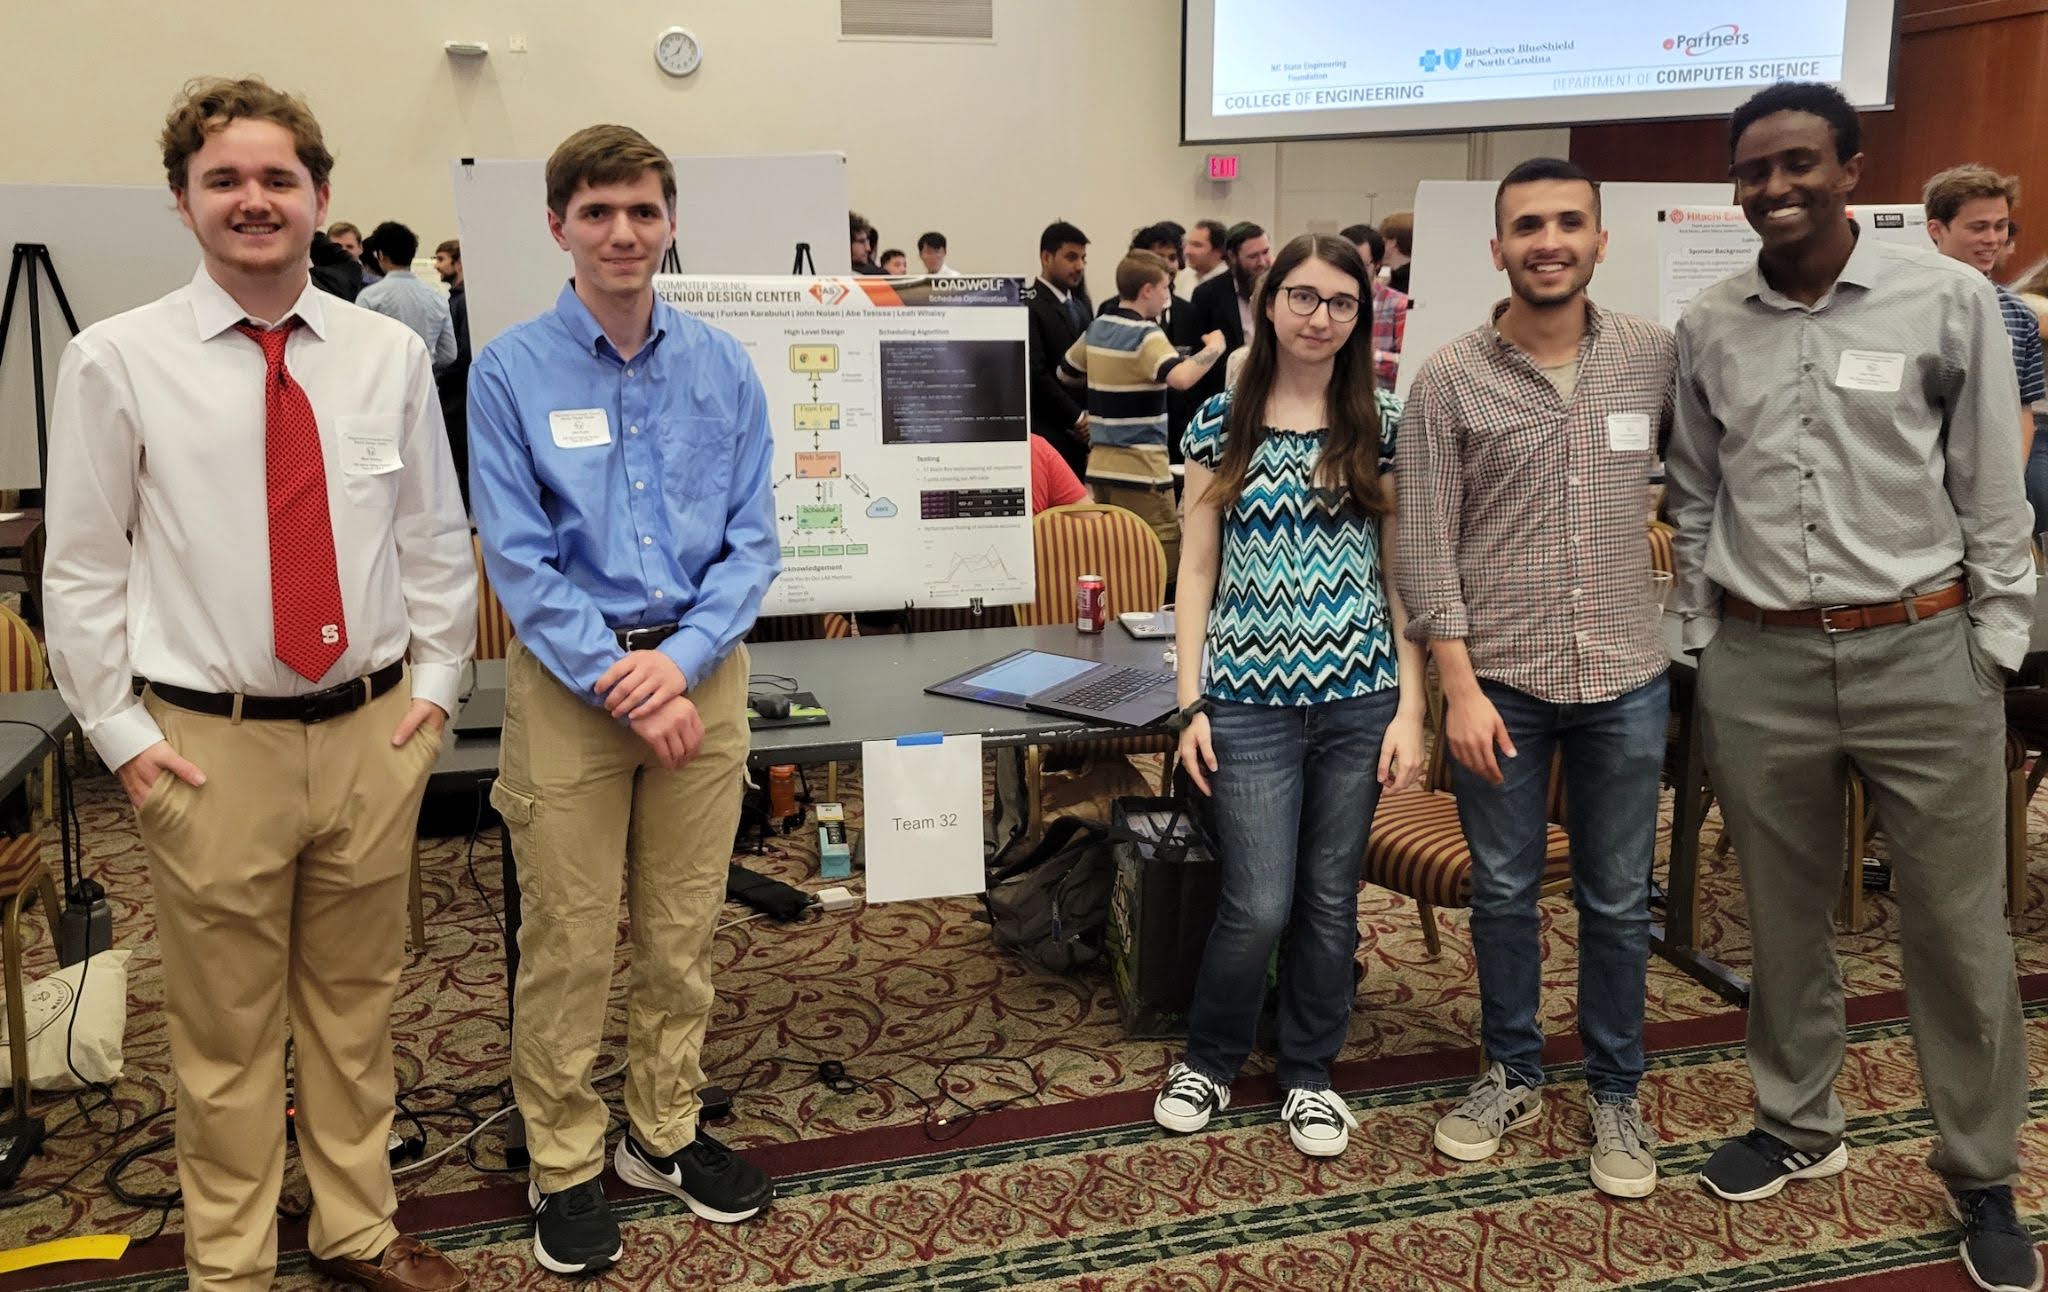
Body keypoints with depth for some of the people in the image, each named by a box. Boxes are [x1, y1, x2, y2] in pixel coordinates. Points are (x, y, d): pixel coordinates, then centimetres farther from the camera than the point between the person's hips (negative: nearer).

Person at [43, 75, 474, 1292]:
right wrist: (121, 731, -3)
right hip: (211, 744, -2)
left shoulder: (390, 354, 2)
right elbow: (83, 564, 0)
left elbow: (437, 537, 10)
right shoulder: (116, 360, -4)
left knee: (357, 1006, 16)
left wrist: (435, 682, 4)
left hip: (373, 732, 2)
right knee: (225, 1029, 10)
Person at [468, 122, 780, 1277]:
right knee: (570, 940, 5)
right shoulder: (511, 371, -5)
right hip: (567, 679, -2)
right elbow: (518, 558, -8)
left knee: (685, 930, 13)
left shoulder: (724, 367, 1)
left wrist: (680, 662, -13)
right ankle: (567, 1165, 22)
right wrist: (622, 686, -15)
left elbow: (755, 539, 0)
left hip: (702, 671, 3)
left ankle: (667, 1133, 31)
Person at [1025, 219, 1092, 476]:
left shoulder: (1080, 303, 18)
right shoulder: (1030, 308, -10)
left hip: (1082, 431, 7)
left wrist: (1090, 416, 3)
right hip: (1050, 433, -7)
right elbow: (1037, 374, -15)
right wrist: (1077, 418, -11)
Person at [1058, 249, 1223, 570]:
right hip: (1140, 471, -8)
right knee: (1164, 566, -2)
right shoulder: (1145, 336, -14)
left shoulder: (1096, 329, 9)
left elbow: (1066, 373, 25)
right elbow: (1181, 377, -30)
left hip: (1099, 466, 8)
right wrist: (1214, 349, -14)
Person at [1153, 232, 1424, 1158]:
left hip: (1359, 698, 1)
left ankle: (1310, 1074, 30)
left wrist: (1410, 707, -2)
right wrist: (1191, 704, -3)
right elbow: (1197, 571, 3)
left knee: (1330, 899, 10)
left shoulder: (1384, 426, 3)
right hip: (1251, 698, -1)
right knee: (1259, 905, -3)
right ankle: (1208, 1059, 24)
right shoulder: (1220, 424, 2)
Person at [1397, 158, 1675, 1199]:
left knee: (1618, 901, 12)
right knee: (1503, 892, 12)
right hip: (1500, 680, -1)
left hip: (1626, 678, 2)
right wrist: (1459, 688, -12)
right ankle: (1511, 1074, 32)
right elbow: (1425, 547, -7)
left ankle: (1614, 1092, 30)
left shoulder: (1655, 355, 0)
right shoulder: (1449, 380, -6)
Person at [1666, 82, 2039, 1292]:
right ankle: (1800, 1125, 33)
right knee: (1786, 913, 14)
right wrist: (1701, 643, 10)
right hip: (1759, 662, 2)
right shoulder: (1708, 326, 4)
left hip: (1923, 651, -2)